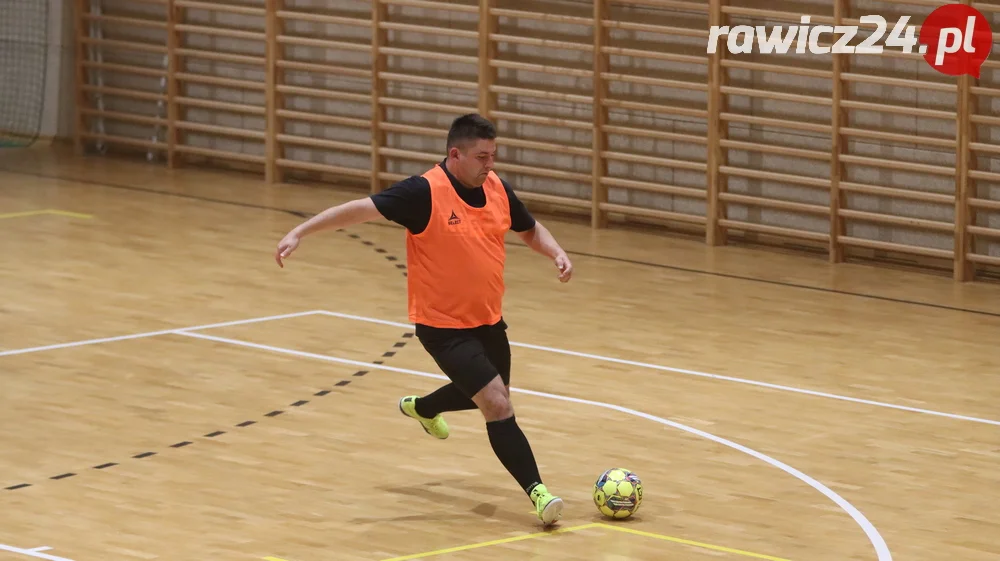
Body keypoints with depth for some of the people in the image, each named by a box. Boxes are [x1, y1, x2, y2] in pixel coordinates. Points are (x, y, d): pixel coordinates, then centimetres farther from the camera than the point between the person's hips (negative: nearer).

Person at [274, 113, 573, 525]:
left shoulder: (497, 189, -2)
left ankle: (422, 408, 56)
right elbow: (360, 209, -22)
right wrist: (300, 232, -29)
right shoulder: (425, 192, -22)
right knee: (498, 406, -16)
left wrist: (557, 253, -6)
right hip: (443, 326, -8)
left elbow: (531, 229, 15)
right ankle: (536, 491, -9)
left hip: (488, 319, 8)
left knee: (492, 396, 28)